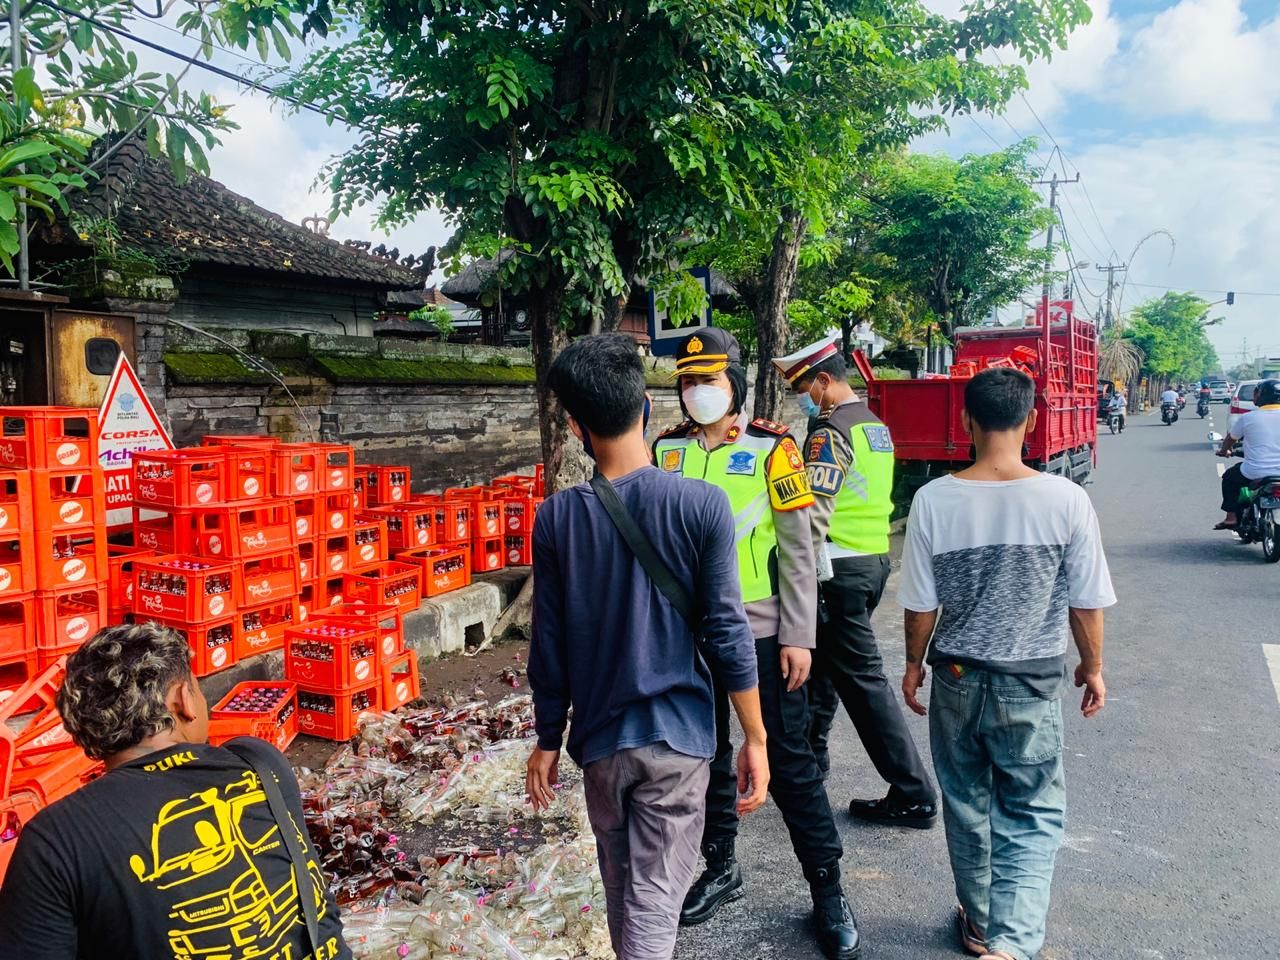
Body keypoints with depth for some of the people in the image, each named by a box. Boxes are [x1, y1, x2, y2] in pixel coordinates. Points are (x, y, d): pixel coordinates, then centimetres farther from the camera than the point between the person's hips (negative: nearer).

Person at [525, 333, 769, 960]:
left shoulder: (556, 517, -8)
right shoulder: (701, 506, -13)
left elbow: (549, 645, -3)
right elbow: (727, 633, -11)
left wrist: (548, 740, 10)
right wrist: (756, 737, -1)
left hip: (600, 736, 3)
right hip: (677, 732, -2)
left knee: (621, 889, 23)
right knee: (655, 898, 6)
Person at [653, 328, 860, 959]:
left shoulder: (770, 449, -7)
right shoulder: (666, 452, 3)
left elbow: (797, 551, -6)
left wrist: (798, 637, -10)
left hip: (760, 631, -3)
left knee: (788, 761, 4)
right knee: (706, 752, 16)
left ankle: (827, 889, 19)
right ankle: (721, 867, 35)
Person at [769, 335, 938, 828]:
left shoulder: (831, 430, -15)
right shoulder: (876, 426, 14)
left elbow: (814, 513, -22)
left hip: (841, 567, -9)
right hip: (877, 558, 9)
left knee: (863, 678, -3)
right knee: (822, 654, 22)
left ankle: (913, 795, 2)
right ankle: (810, 746, 37)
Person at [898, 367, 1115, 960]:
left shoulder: (934, 500, -13)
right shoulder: (1066, 499, -14)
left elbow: (921, 605, -7)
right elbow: (1086, 604, -5)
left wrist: (914, 664, 10)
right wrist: (1092, 667, 13)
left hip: (956, 680, 1)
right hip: (1032, 685, -1)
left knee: (967, 805, 19)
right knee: (1032, 817, 13)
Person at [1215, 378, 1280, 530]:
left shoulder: (1248, 418, -4)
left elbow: (1230, 439, 12)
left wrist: (1224, 450, 33)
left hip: (1255, 474, -3)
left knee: (1229, 476, 25)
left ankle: (1231, 517, 18)